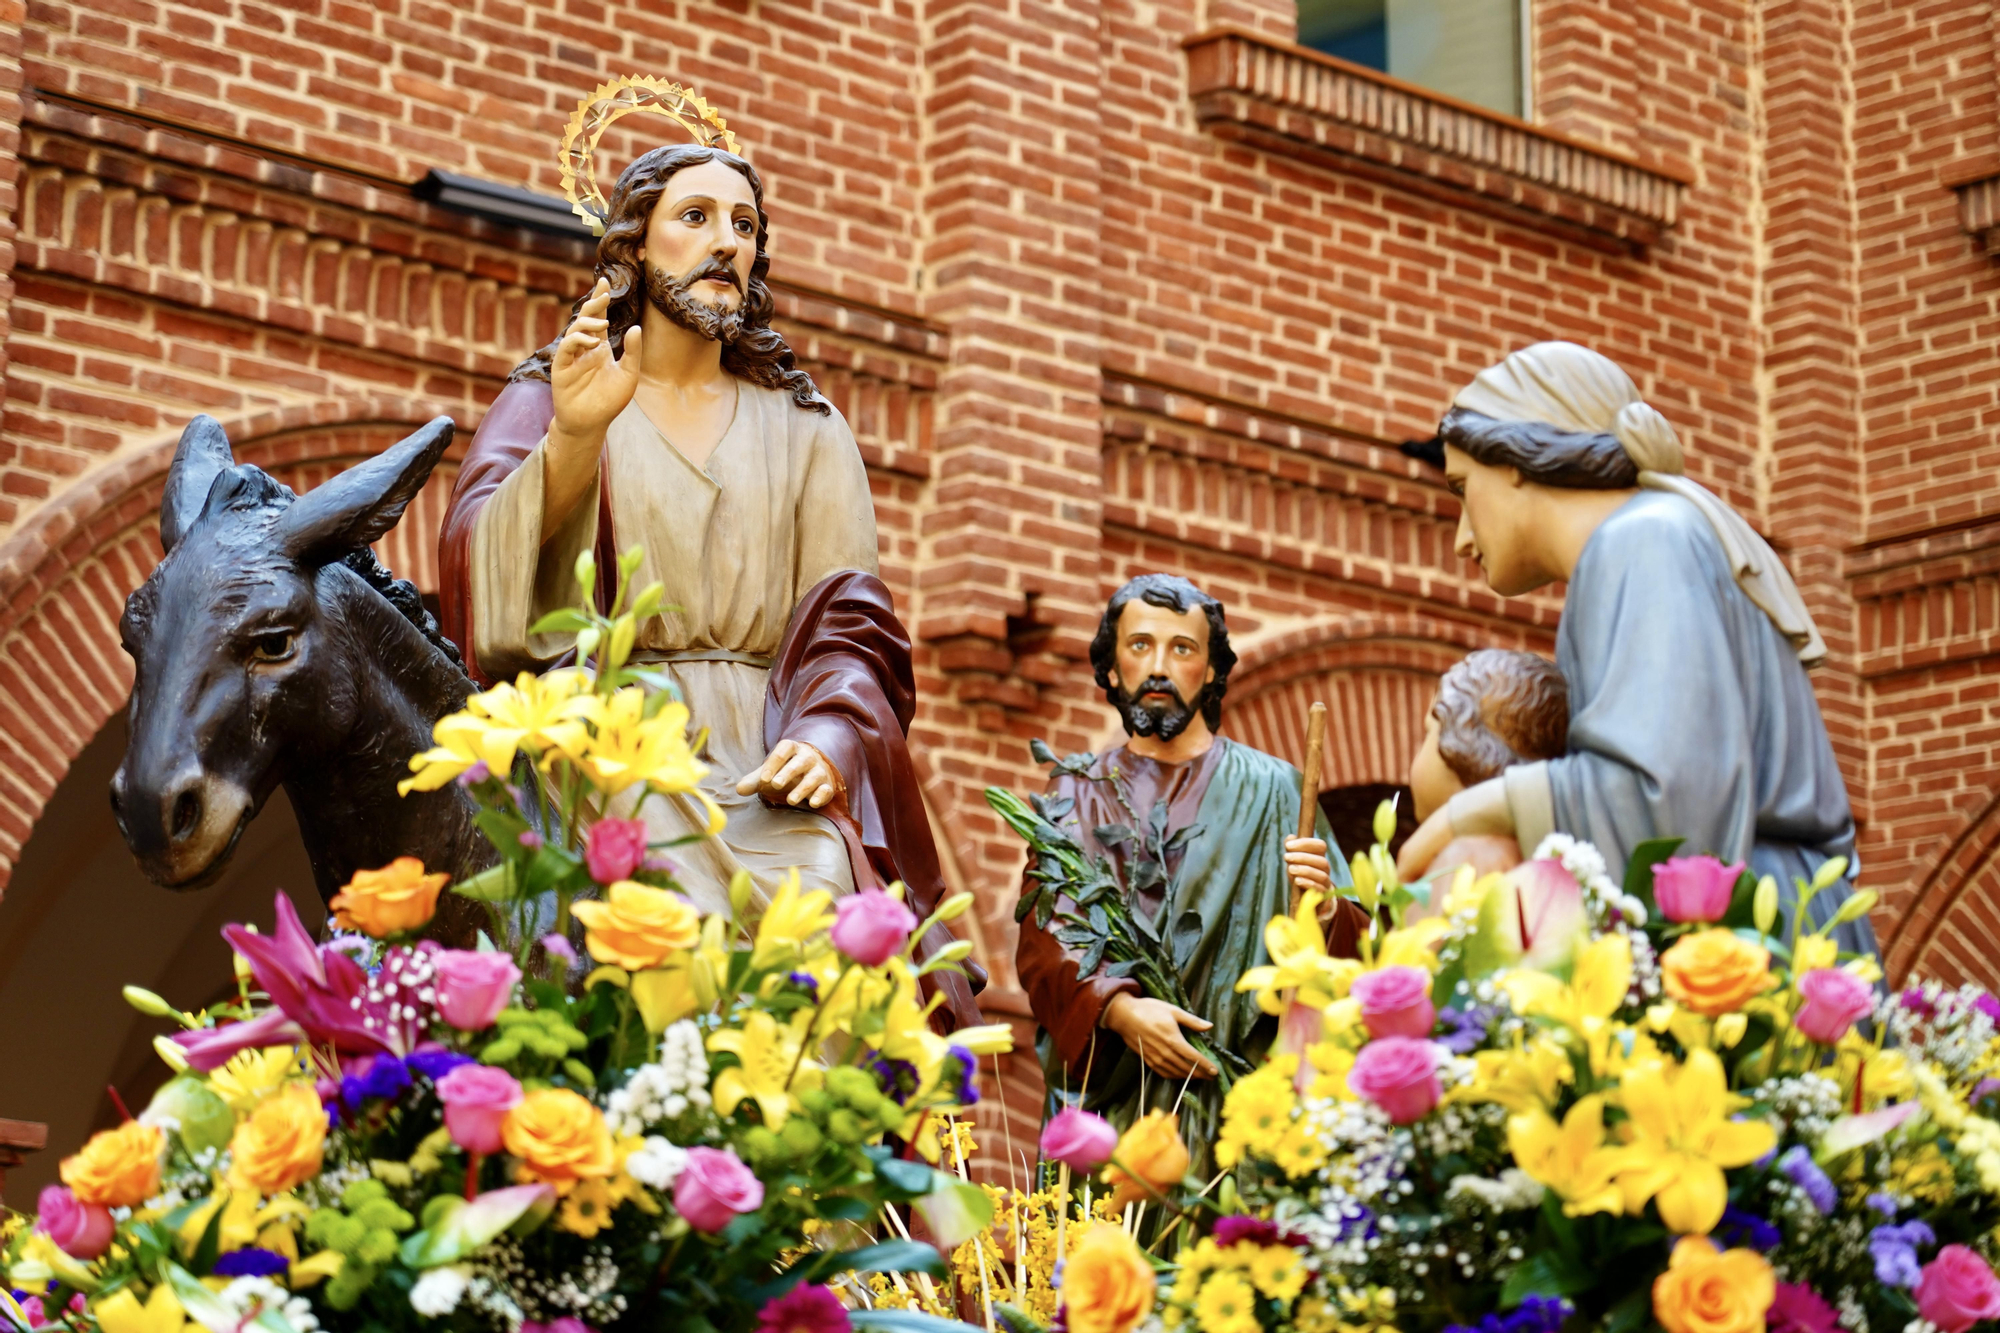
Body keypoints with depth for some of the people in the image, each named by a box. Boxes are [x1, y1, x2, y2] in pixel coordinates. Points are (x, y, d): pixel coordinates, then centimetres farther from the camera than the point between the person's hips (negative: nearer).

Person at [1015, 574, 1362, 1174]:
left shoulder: (1270, 791, 8)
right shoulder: (1076, 796, 13)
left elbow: (1352, 956, 3)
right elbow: (1041, 942, 2)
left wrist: (1322, 906, -19)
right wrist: (1118, 1009, -16)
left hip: (1238, 1094, -1)